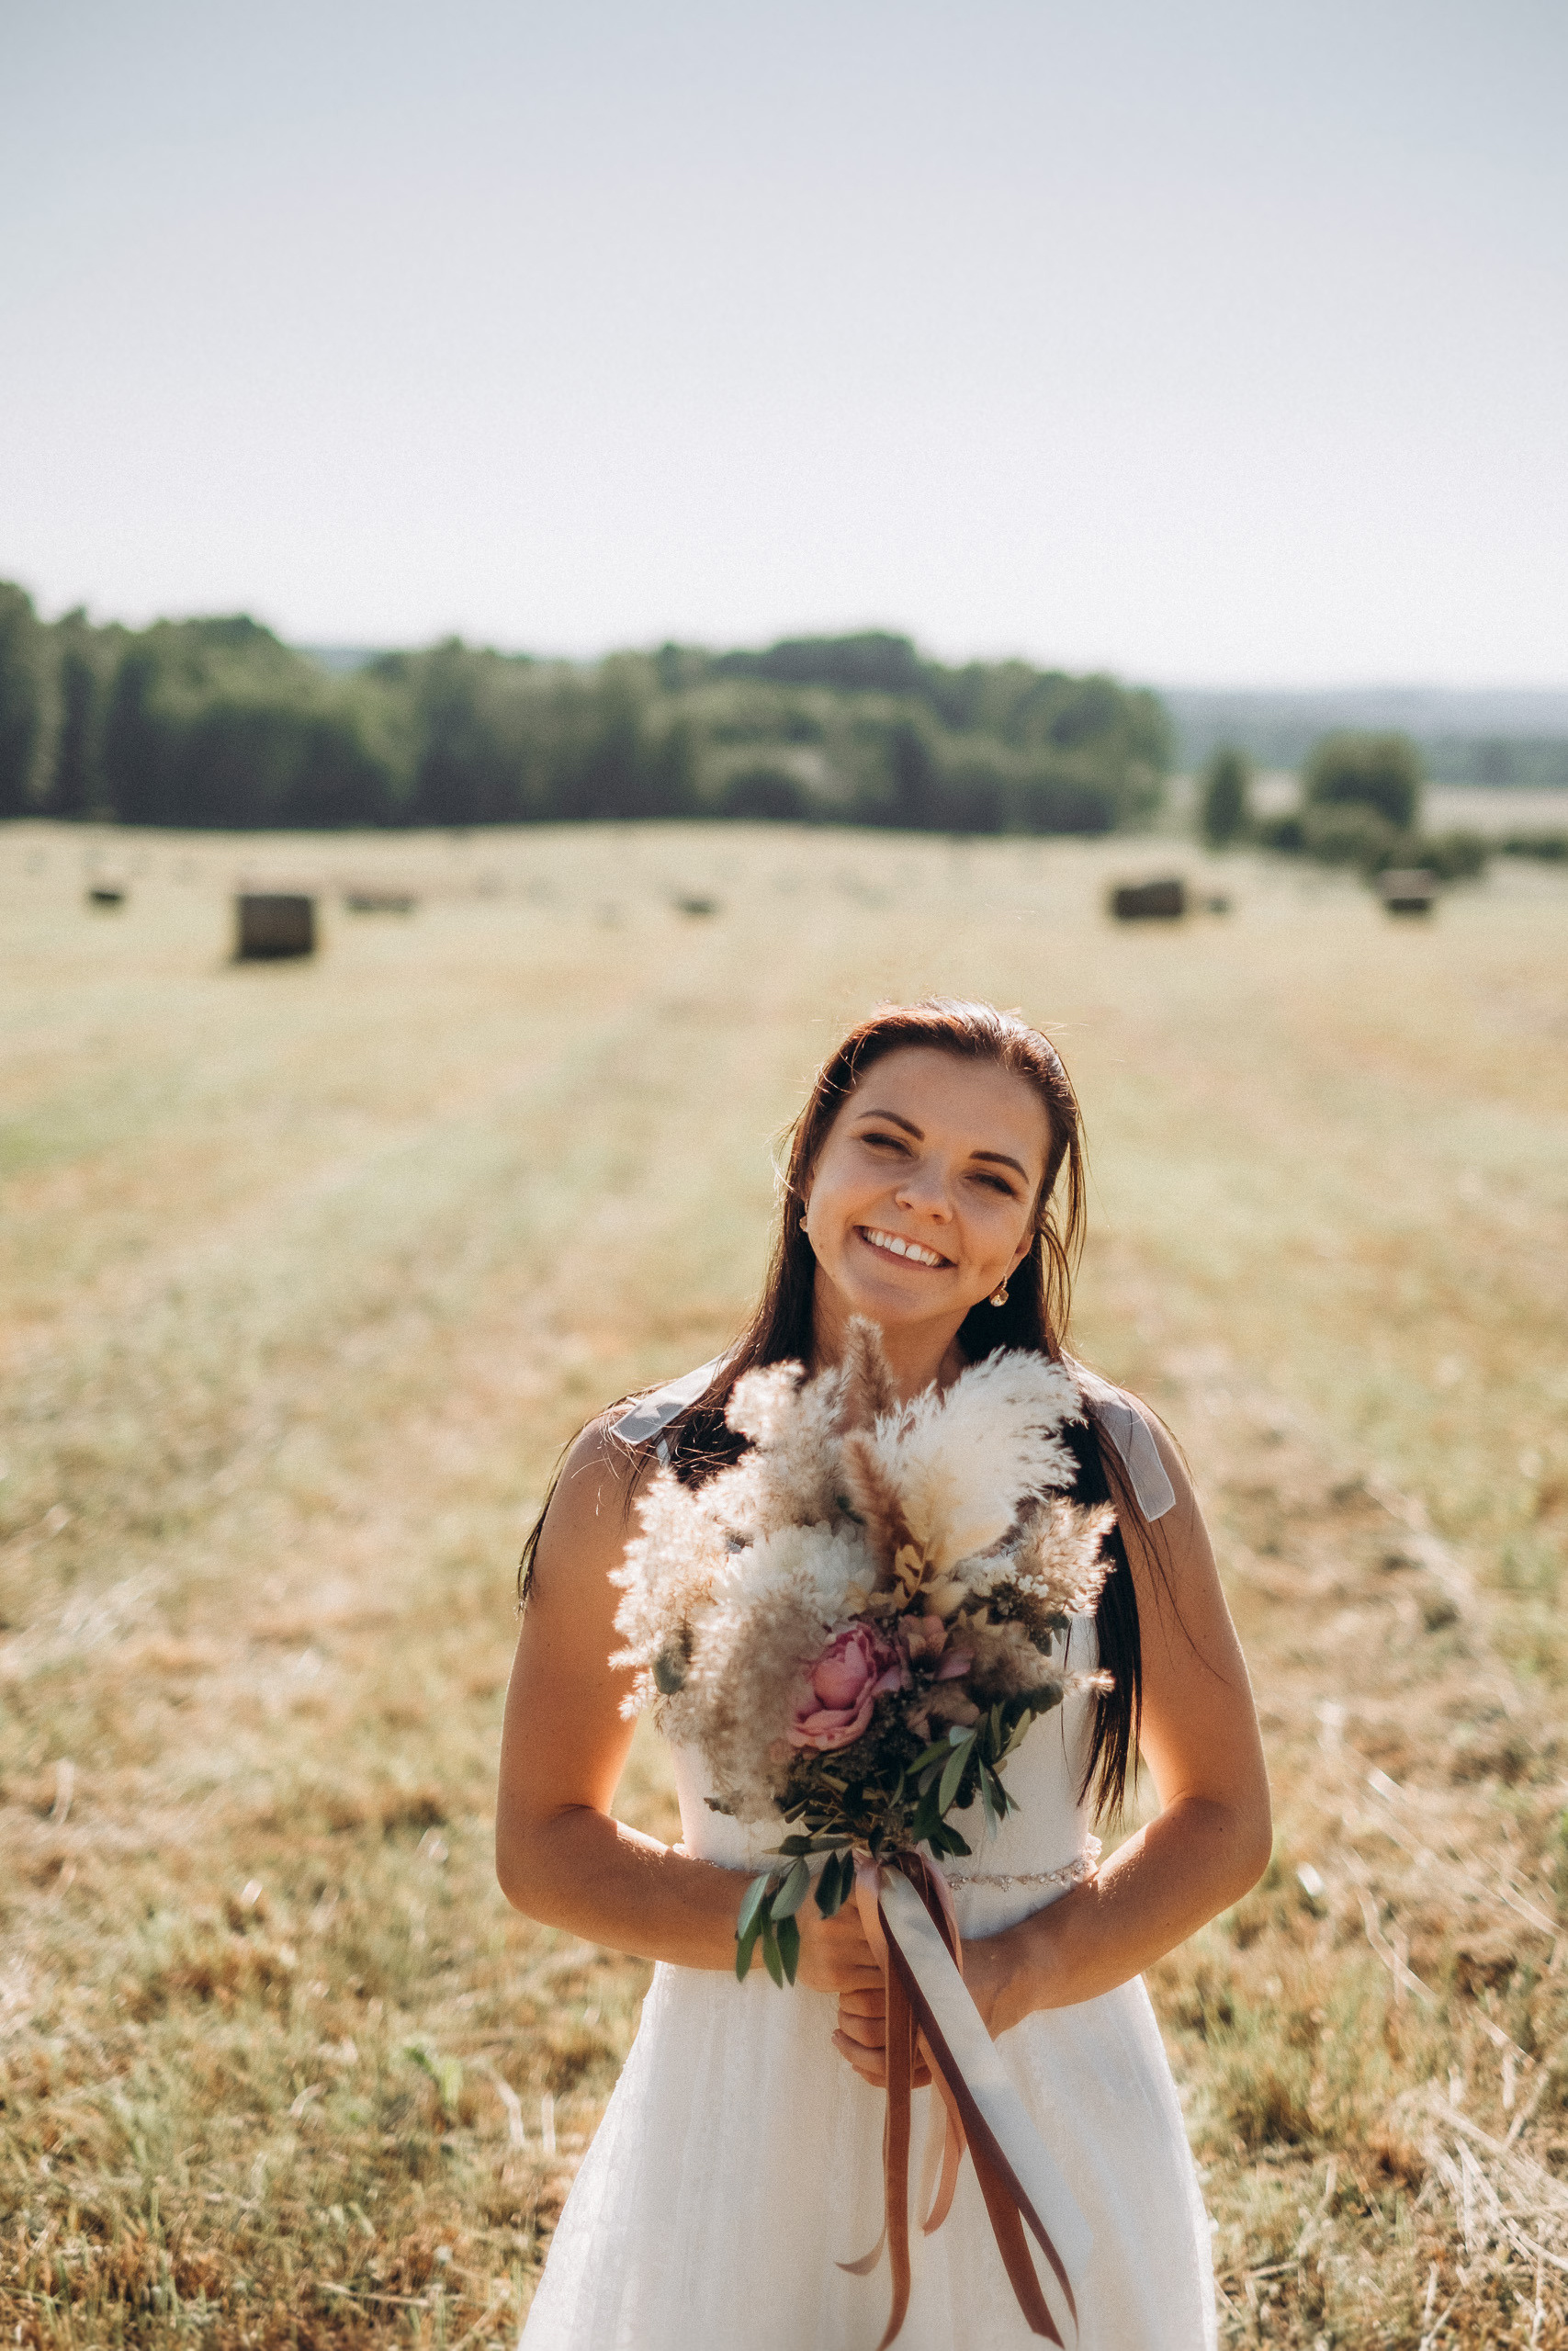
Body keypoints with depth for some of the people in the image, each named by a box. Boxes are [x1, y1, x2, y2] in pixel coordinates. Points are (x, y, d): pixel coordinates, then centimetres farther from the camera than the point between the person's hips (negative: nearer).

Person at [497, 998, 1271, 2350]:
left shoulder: (1106, 1462, -7)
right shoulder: (640, 1478, -8)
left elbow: (1224, 1817, 0)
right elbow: (542, 1843, -2)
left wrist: (1019, 1973, -16)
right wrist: (788, 1926, -17)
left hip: (1046, 2102, 1)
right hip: (749, 2103, 0)